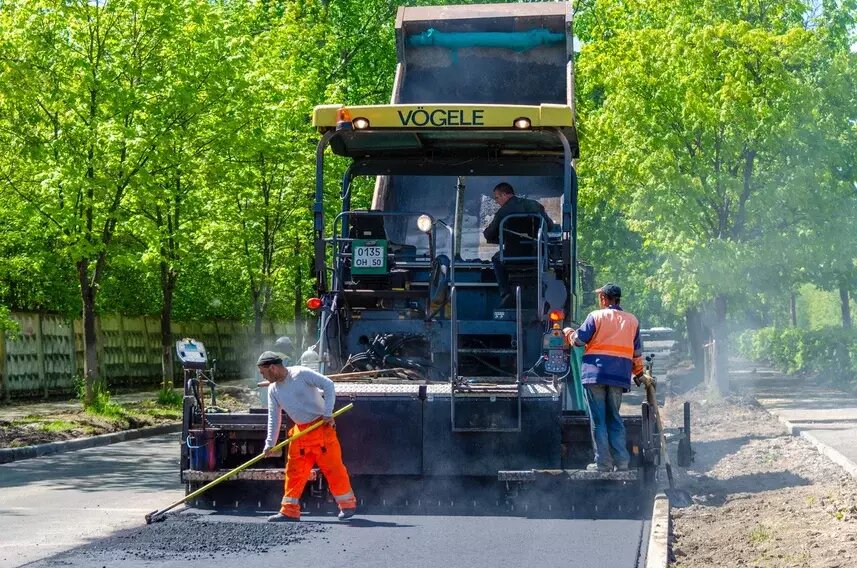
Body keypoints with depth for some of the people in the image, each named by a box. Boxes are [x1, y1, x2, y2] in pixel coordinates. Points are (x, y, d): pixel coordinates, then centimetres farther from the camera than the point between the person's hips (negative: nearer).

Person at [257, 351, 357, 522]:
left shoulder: (301, 374, -14)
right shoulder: (273, 390, 6)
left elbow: (328, 385, -15)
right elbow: (273, 418, 9)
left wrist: (328, 413, -17)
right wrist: (270, 443, 2)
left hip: (321, 427, -6)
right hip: (300, 431, 6)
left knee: (332, 467, -3)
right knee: (294, 471, 3)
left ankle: (348, 504, 9)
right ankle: (290, 511, 8)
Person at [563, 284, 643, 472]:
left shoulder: (596, 316, -3)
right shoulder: (632, 320, 11)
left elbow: (578, 339, -1)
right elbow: (637, 353, 16)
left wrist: (568, 332, 20)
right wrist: (638, 372, 29)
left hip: (596, 373, -4)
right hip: (620, 376, 4)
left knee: (598, 420, 0)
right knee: (614, 418, 13)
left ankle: (603, 463, -2)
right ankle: (621, 462, 6)